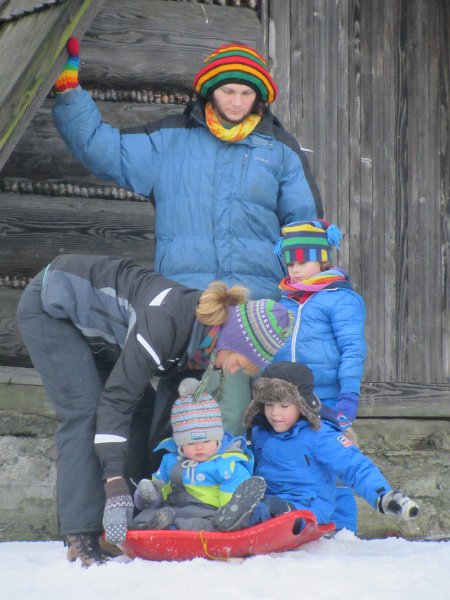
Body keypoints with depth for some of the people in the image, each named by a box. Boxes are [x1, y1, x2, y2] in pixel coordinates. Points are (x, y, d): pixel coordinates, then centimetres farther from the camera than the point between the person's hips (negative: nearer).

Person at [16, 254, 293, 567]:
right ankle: (82, 538, -23)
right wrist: (116, 483, -39)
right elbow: (116, 399, -35)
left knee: (143, 411, -1)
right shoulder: (168, 319, -36)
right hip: (50, 305, -9)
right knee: (86, 413, -20)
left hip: (91, 329, 9)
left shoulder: (205, 332, -10)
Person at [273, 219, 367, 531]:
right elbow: (271, 351, 26)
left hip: (327, 403, -6)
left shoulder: (341, 298, -1)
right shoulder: (285, 304, 18)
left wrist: (349, 394, -17)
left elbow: (352, 349, -8)